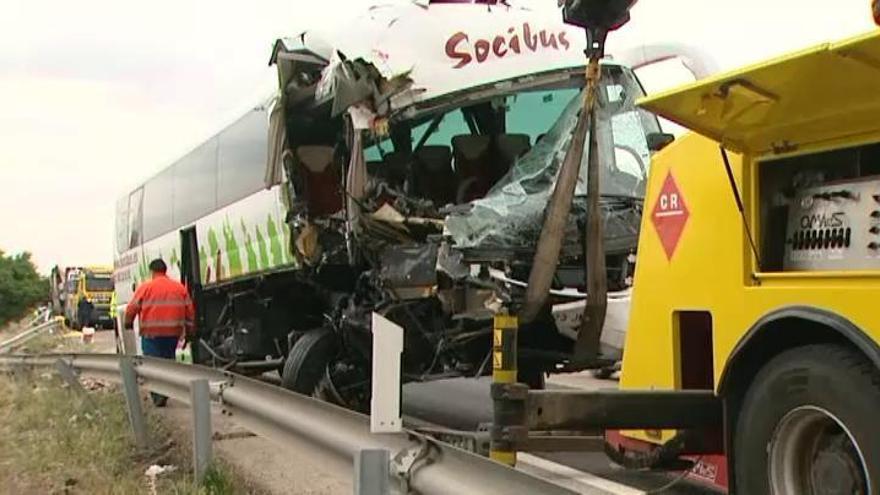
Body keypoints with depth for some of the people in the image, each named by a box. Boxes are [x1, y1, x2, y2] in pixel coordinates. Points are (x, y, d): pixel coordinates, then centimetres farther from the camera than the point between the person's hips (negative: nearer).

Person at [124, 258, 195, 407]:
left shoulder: (145, 287, -3)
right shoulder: (180, 288, 7)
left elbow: (131, 309, 0)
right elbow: (189, 311, 7)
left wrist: (128, 324, 19)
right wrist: (189, 330, 16)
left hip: (151, 334, -4)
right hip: (173, 333, 4)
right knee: (168, 361, 16)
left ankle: (159, 395, -14)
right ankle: (165, 391, 19)